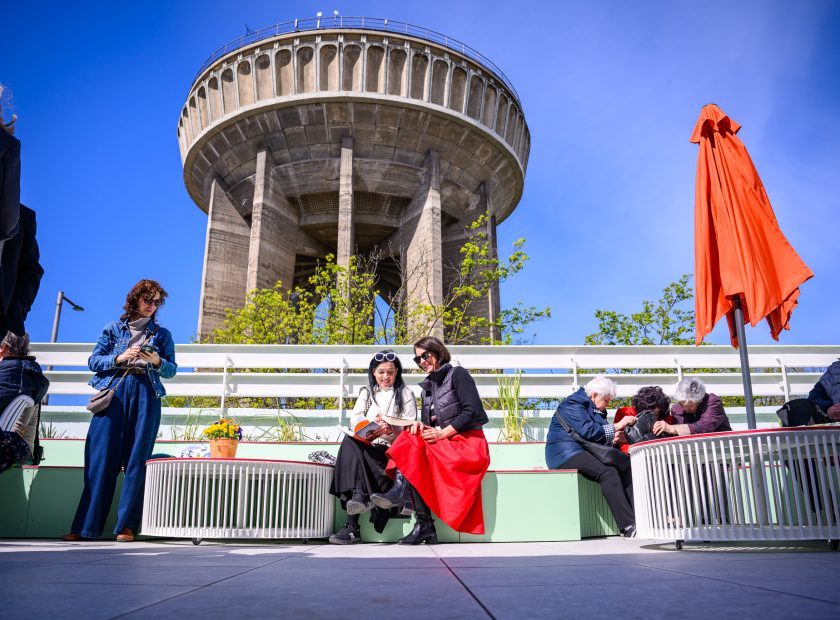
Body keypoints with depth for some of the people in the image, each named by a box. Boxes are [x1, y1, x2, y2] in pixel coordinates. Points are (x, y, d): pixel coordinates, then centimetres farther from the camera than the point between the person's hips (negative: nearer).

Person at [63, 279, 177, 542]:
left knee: (136, 459, -4)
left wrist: (157, 361, -8)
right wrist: (119, 358, -7)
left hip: (146, 396, 0)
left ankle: (127, 526, 0)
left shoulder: (162, 334, 15)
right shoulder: (113, 329, 14)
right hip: (113, 393, 0)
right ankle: (85, 526, -1)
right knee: (101, 458, -5)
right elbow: (93, 361, 9)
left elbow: (171, 371, 12)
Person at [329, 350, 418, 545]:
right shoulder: (366, 392, 21)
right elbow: (354, 420, 8)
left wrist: (392, 431, -19)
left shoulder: (405, 394, 11)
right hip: (366, 447, 3)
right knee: (349, 441, -30)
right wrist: (372, 422, -13)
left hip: (392, 450, -3)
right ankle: (359, 496, -38)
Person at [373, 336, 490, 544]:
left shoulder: (457, 374, -1)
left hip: (467, 443, -6)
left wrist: (442, 433, -18)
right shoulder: (426, 387, 19)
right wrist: (420, 425, -9)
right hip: (442, 445, 6)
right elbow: (427, 421, 16)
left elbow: (472, 411, -12)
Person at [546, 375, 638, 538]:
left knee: (625, 468, -11)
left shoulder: (594, 408, 21)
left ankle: (637, 516, -19)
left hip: (584, 453, 9)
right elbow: (588, 431, -21)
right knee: (607, 472, -30)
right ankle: (628, 526, -33)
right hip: (565, 454, -9)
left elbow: (599, 436, 23)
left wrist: (614, 437, 1)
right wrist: (617, 426, -15)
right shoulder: (574, 404, -9)